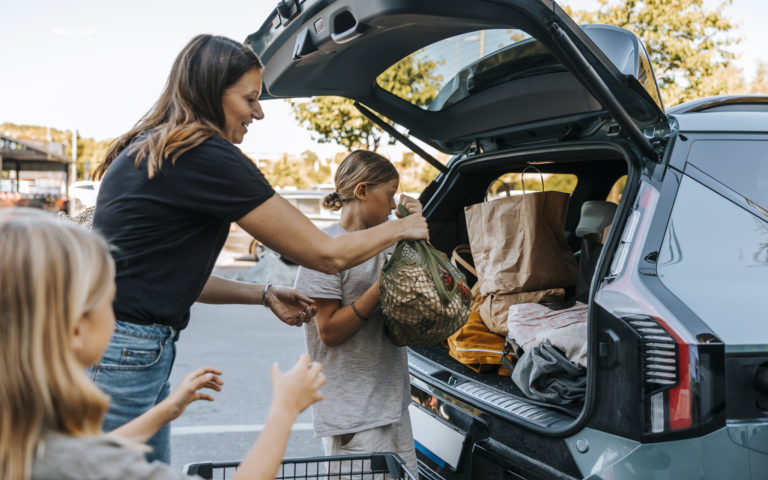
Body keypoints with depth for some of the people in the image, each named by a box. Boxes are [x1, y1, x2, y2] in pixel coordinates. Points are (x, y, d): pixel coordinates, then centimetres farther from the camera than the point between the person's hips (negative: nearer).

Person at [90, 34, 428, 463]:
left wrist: (264, 295, 16)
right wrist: (401, 228, 6)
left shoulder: (146, 152, 14)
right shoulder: (208, 156, -15)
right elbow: (327, 254, -11)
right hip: (124, 355, -10)